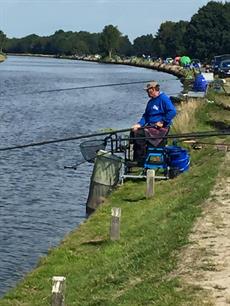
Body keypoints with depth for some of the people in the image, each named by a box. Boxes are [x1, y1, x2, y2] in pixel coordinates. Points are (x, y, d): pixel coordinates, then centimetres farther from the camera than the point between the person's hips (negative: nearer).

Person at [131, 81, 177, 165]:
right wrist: (139, 124, 1)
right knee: (134, 132, -8)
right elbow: (145, 116, 20)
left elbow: (172, 112, -21)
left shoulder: (163, 99, -10)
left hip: (161, 128, -9)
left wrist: (162, 122, -18)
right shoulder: (151, 102, 20)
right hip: (151, 126, 9)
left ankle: (141, 160, -18)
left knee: (139, 134, -25)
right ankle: (136, 159, -6)